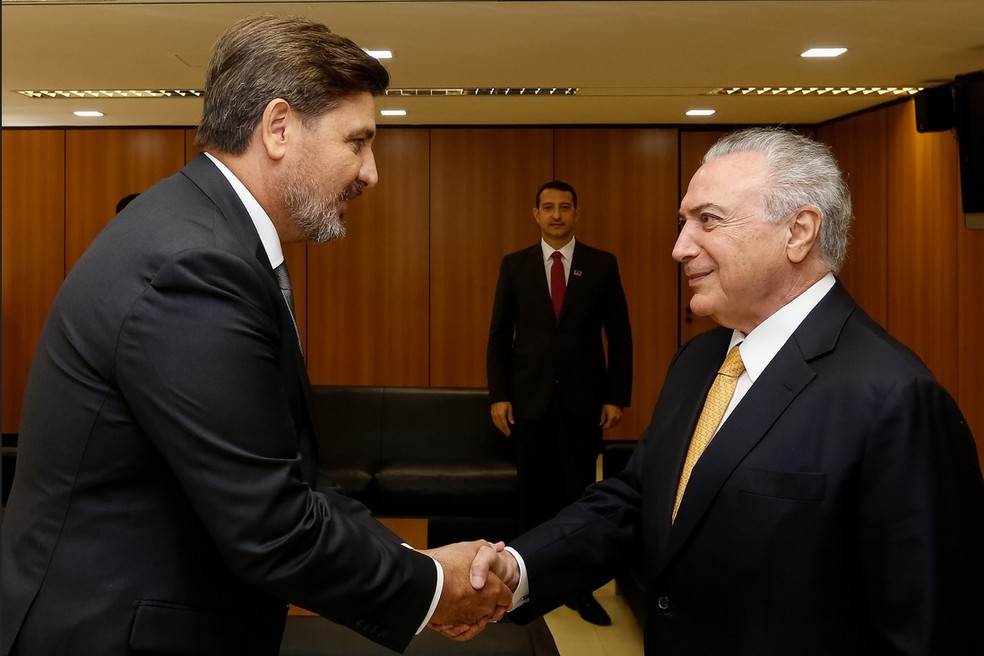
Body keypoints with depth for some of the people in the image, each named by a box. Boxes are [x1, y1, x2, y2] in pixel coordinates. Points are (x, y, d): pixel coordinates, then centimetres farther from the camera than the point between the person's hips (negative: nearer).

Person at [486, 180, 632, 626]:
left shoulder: (602, 264, 2)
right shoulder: (514, 265, 4)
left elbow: (619, 334, 2)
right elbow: (499, 334, 3)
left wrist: (617, 396, -4)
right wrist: (498, 395, -3)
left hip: (582, 397, -1)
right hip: (530, 396, 1)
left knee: (579, 491, 5)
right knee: (535, 491, 9)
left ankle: (580, 588, 16)